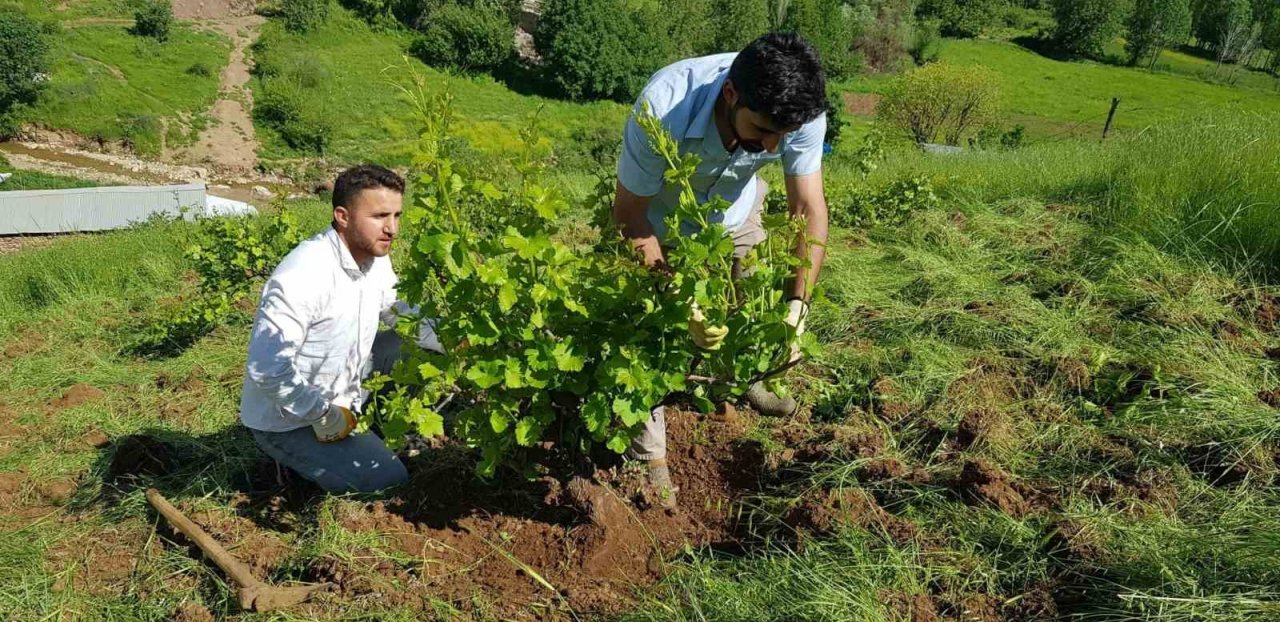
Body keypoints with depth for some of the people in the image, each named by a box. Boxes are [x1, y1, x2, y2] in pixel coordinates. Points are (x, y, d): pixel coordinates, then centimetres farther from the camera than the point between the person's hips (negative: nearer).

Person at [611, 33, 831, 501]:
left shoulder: (802, 113, -33)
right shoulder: (663, 111, -43)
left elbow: (808, 209, -25)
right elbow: (628, 215, -32)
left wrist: (796, 305, -37)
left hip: (737, 209, 4)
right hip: (661, 216, -3)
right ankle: (648, 455, 9)